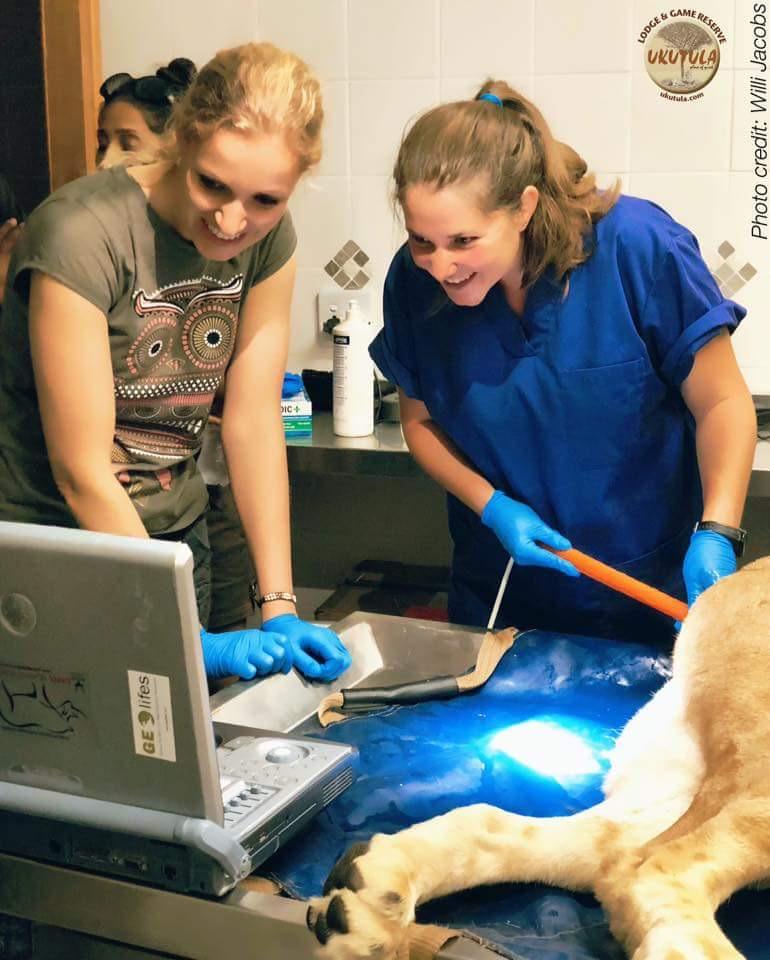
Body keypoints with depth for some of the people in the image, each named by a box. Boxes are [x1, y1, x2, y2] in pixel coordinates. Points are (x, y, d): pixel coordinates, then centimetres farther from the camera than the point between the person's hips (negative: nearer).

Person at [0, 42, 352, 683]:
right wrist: (188, 640, -27)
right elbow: (81, 472, -25)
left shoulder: (270, 239, -7)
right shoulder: (82, 234, -26)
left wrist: (280, 609, -14)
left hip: (174, 531, 5)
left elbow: (254, 424, -8)